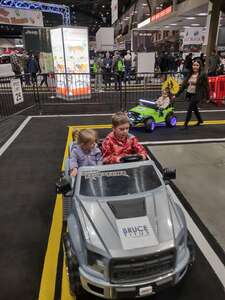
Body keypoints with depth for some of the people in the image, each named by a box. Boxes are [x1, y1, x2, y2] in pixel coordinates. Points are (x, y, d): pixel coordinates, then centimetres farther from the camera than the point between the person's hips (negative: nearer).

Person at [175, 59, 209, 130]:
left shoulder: (203, 75, -11)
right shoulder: (190, 74, 6)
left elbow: (206, 86, -8)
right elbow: (184, 84, 6)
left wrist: (207, 97, -7)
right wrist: (177, 94, 3)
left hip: (197, 95, -6)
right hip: (189, 94, 7)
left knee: (189, 109, -9)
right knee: (194, 108, 21)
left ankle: (186, 125, 1)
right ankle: (200, 120, 43)